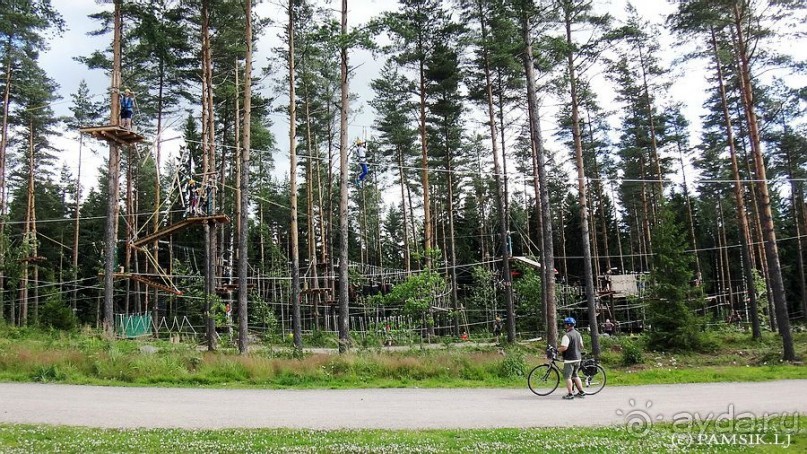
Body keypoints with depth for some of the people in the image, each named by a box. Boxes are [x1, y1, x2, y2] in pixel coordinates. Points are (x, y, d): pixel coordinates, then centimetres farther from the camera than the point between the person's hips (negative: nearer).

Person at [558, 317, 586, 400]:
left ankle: (570, 394, 1)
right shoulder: (578, 334, 10)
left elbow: (564, 347, -26)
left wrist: (556, 350, -12)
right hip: (578, 358, 9)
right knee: (575, 375, 19)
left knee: (567, 376, 0)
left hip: (569, 359, -9)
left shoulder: (567, 335, -19)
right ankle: (581, 392, 20)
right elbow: (581, 346, 17)